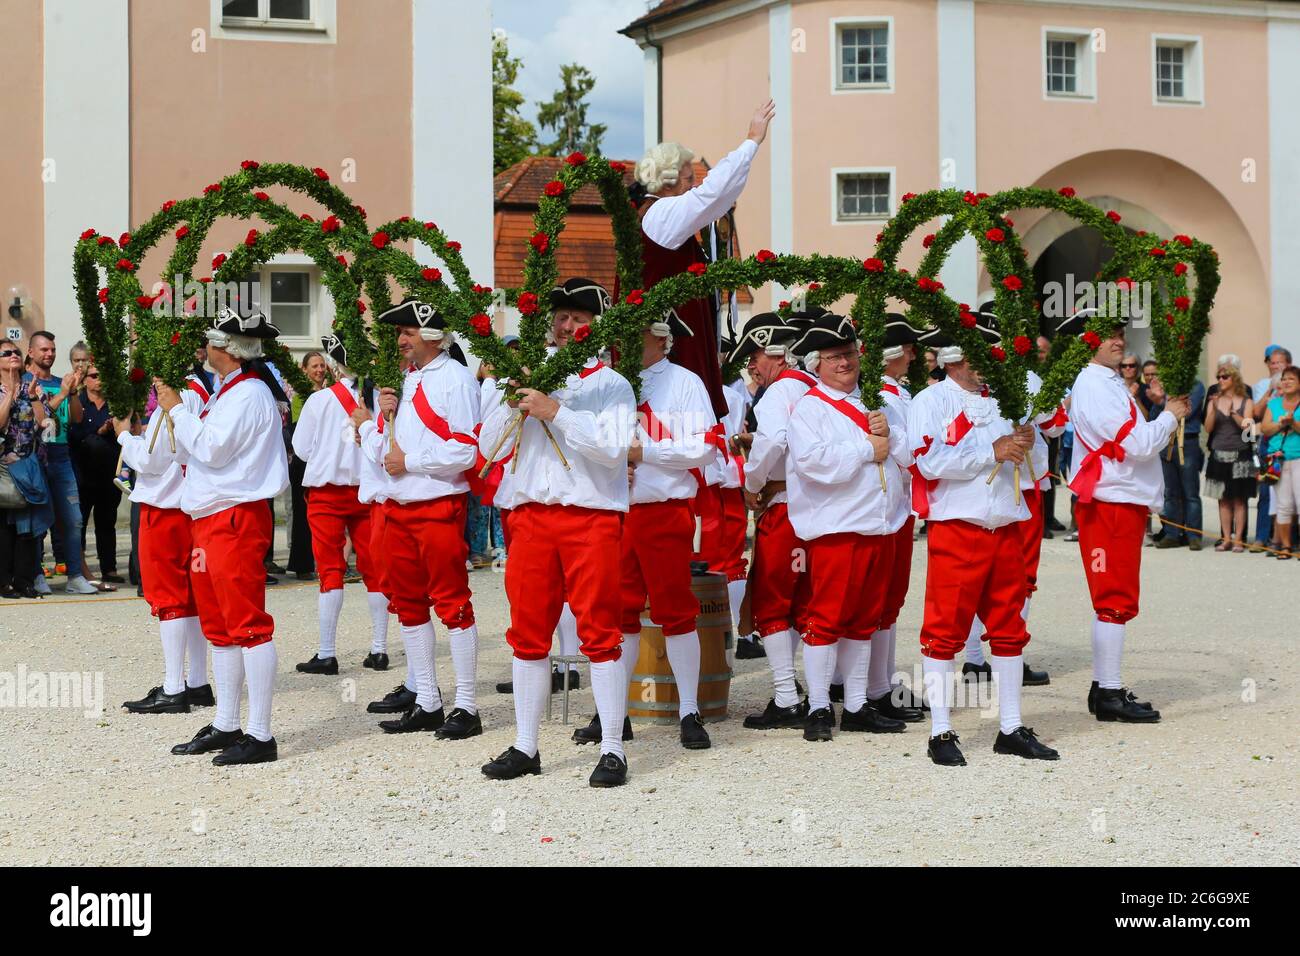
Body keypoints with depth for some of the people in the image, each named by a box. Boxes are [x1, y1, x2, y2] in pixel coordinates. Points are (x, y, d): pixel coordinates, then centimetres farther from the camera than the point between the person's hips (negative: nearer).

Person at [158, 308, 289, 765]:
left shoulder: (249, 393, -13)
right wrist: (174, 410, 14)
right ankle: (226, 727, 23)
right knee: (219, 625, 15)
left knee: (248, 624, -9)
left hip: (237, 518, -11)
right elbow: (201, 448, 21)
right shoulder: (227, 392, 18)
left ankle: (260, 735, -7)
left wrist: (176, 410, -10)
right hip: (211, 518, 11)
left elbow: (212, 448, -21)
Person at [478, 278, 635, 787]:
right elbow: (490, 448, 12)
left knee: (600, 631, -5)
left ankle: (613, 750, -2)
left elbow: (613, 447, -11)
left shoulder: (611, 384, 5)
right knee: (528, 631, 7)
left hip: (592, 516, -4)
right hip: (531, 512, 4)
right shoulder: (531, 379, 16)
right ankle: (525, 747, 15)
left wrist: (555, 412, -16)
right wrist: (510, 402, -3)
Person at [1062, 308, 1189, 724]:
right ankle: (1110, 694, -4)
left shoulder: (1110, 383, 18)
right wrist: (1170, 416, -5)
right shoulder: (1094, 386, -15)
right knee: (1116, 600, -7)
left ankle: (1104, 688, 18)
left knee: (1113, 600, 13)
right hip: (1110, 505, -10)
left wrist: (1169, 418, 8)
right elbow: (1138, 445, -19)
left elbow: (1136, 441, 20)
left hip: (1124, 502, 10)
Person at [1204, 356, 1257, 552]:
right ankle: (1226, 538, 7)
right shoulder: (1214, 400, 8)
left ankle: (1238, 538, 0)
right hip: (1219, 455, 2)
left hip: (1239, 456, -2)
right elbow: (1208, 428, 0)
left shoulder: (1246, 402, 3)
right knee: (1223, 499, 4)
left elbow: (1246, 425, -8)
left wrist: (1233, 412, -20)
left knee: (1239, 499, -2)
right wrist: (1214, 409, -14)